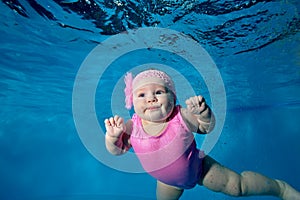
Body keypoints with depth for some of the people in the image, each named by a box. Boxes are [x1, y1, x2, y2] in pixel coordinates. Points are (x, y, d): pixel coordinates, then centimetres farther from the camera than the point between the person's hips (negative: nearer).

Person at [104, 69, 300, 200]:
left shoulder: (182, 117, -33)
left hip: (199, 168, -2)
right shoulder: (132, 127, -26)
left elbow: (207, 127, -19)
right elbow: (117, 150, -13)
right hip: (168, 182, 3)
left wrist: (203, 113, -42)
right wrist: (113, 135, -35)